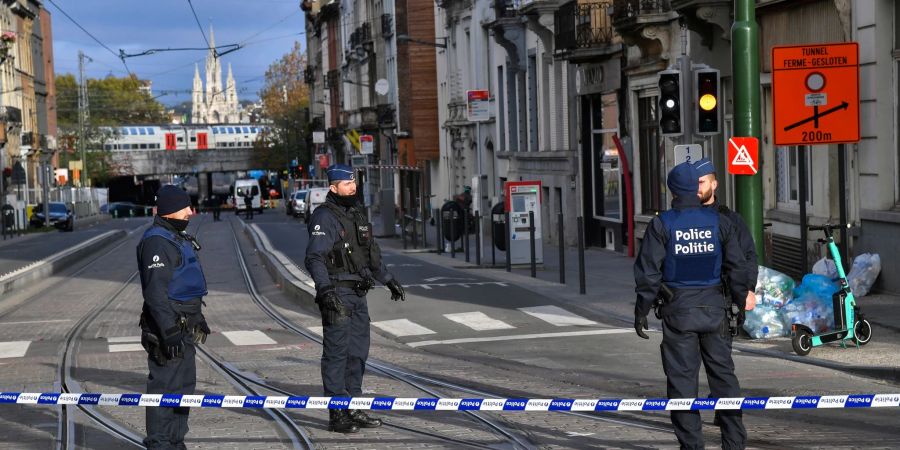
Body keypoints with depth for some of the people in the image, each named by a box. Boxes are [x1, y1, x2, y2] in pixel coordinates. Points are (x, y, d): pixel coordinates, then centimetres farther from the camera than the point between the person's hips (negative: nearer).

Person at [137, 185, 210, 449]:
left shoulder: (177, 238, 17)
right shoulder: (156, 242, -17)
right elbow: (156, 292, -24)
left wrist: (197, 317, 29)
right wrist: (169, 331, -26)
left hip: (184, 326, 11)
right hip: (168, 327, -11)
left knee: (184, 383, 16)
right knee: (165, 385, -7)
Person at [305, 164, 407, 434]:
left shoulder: (357, 215, 17)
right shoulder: (324, 218, -11)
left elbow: (372, 254, 29)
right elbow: (314, 258, -21)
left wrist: (388, 280, 32)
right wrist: (325, 289, -33)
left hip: (358, 295, 9)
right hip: (337, 295, -9)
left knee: (358, 353, 11)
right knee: (337, 353, -6)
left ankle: (353, 409, 19)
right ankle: (337, 415, -3)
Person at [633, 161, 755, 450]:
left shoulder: (661, 225, -6)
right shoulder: (719, 222, 2)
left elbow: (648, 272, -8)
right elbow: (736, 267, 4)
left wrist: (641, 312, -1)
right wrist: (740, 302, 15)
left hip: (678, 310, -3)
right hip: (713, 308, 3)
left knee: (682, 379, 2)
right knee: (723, 374, 11)